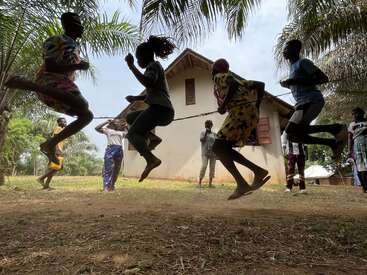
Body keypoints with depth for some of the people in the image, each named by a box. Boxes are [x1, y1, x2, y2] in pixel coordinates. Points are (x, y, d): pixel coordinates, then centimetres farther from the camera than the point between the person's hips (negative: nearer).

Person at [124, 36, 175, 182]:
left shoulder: (153, 65, 0)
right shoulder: (156, 67, 28)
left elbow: (148, 83, -22)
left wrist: (131, 66, -17)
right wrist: (135, 98, 25)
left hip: (160, 109, -10)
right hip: (164, 111, 10)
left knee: (132, 134, -13)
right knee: (130, 118, 23)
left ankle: (151, 159, -32)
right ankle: (152, 137, 5)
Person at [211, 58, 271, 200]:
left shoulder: (220, 77, 8)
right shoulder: (238, 80, 32)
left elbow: (234, 84, -15)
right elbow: (260, 85, 27)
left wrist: (223, 105, -11)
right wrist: (256, 107, 22)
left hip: (240, 112, -9)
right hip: (251, 114, 9)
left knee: (218, 147, -11)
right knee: (224, 148, 11)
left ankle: (241, 184, -22)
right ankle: (258, 171, 3)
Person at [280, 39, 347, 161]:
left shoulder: (303, 62, 0)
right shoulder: (292, 68, 27)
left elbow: (324, 78, -11)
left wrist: (296, 81, -15)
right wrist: (288, 85, 23)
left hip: (312, 100, -9)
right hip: (302, 103, 9)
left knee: (291, 130, -27)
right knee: (292, 135, 3)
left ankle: (335, 128, -17)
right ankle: (332, 143, 8)